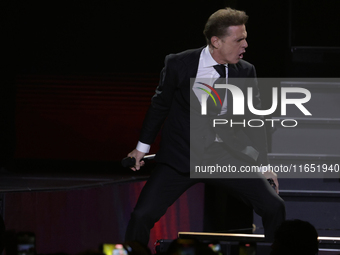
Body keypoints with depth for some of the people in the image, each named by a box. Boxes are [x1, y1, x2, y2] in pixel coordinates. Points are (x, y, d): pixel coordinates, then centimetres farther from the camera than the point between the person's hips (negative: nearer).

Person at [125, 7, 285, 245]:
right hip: (180, 158, -2)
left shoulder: (245, 72, -3)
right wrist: (143, 146, 12)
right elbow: (160, 105, 5)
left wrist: (264, 163, 9)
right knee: (142, 215, -15)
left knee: (274, 207, -9)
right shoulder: (179, 65, -10)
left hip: (225, 156, 2)